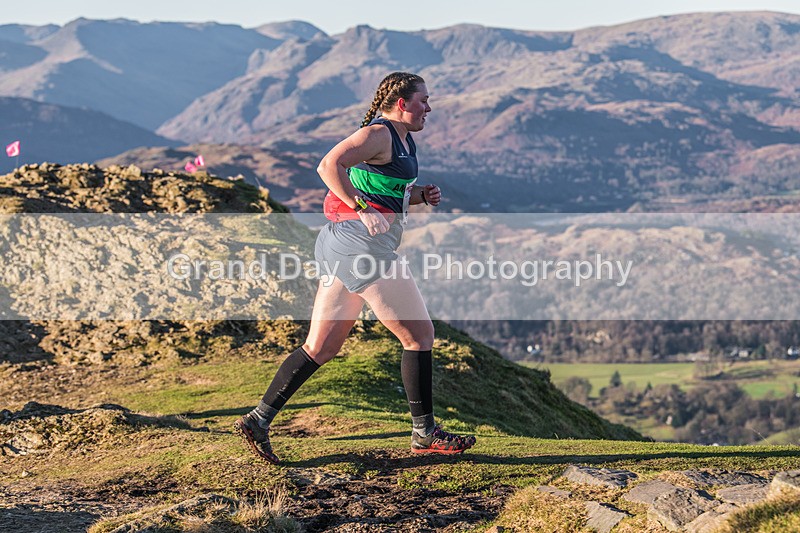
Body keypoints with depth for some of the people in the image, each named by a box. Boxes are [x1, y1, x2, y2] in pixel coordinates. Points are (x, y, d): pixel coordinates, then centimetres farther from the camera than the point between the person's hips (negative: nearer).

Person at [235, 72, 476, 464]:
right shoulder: (378, 133, -11)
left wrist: (422, 195, 13)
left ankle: (258, 420, 8)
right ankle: (424, 435, 7)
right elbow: (329, 165, -25)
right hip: (361, 243, -10)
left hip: (342, 247, 10)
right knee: (418, 335, -1)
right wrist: (363, 210, -26)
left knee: (320, 348, 9)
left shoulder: (404, 140, 20)